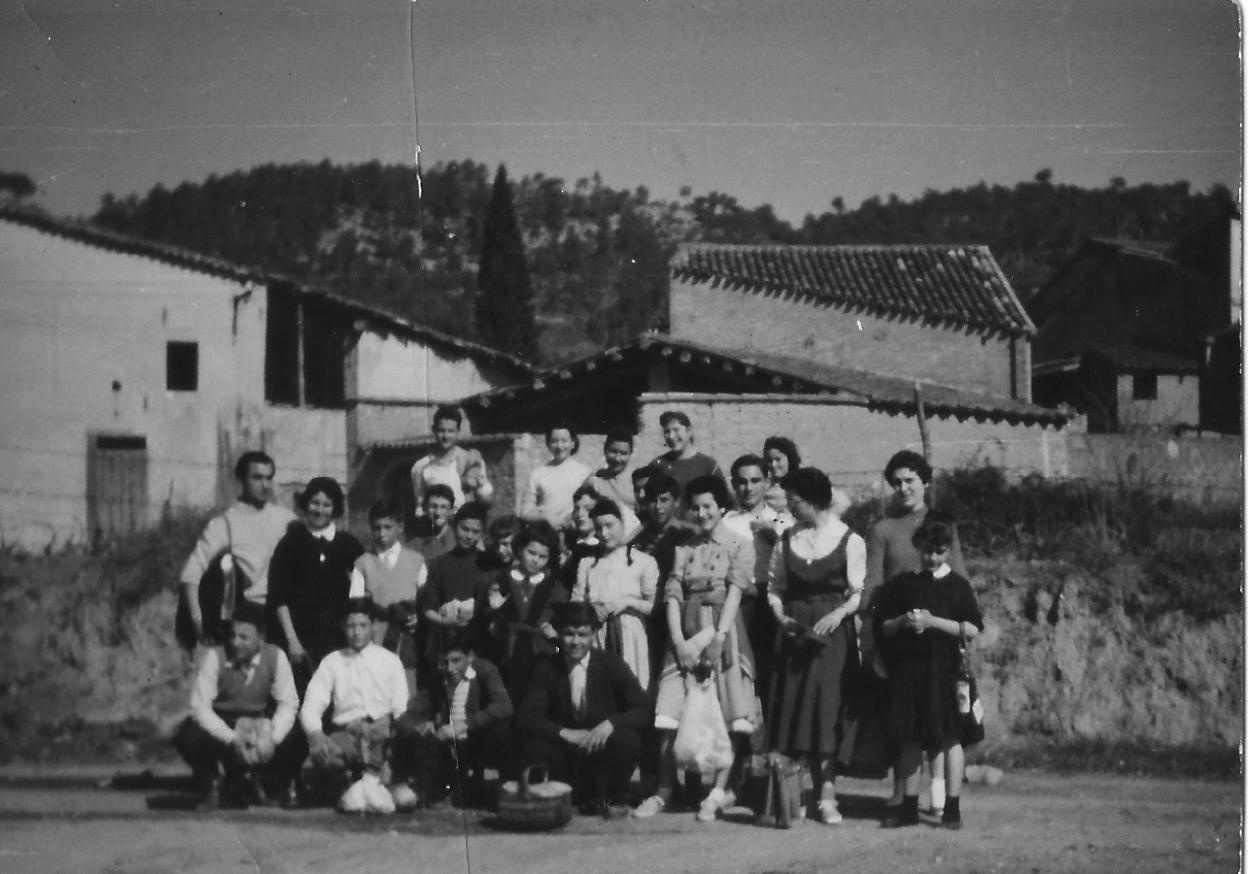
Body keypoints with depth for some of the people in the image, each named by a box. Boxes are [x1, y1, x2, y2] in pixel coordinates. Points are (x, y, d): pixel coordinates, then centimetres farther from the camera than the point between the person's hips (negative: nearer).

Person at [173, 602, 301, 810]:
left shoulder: (275, 657, -11)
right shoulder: (214, 657, -16)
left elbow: (288, 703, -9)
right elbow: (200, 707, -20)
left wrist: (272, 738, -27)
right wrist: (232, 739, -32)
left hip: (259, 727, 2)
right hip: (220, 726, -2)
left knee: (296, 744, -24)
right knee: (187, 737, -33)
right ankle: (210, 786, -1)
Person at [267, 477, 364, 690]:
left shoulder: (348, 545, 11)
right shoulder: (291, 543, 6)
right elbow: (278, 598, 1)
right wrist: (291, 640, -6)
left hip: (337, 638, 1)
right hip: (301, 636, -1)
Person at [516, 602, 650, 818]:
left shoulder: (611, 664, -4)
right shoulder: (546, 668, -2)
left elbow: (644, 710, -9)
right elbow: (525, 717, -10)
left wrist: (611, 723, -28)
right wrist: (564, 733, -25)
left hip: (603, 744, -1)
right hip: (565, 750, 1)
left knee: (628, 741, -32)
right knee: (533, 748, -29)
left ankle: (610, 799, -2)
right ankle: (579, 798, -3)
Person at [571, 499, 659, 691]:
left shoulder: (643, 561, 7)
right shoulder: (587, 563, 17)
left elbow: (654, 606, 3)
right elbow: (575, 601, 12)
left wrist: (628, 602, -11)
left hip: (629, 634, -2)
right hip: (595, 635, 2)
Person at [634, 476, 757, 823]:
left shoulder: (739, 546, 5)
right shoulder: (684, 550, 15)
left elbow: (735, 592, -6)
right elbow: (673, 596, 5)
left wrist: (719, 637, -18)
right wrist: (679, 641, -9)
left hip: (724, 631, -3)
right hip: (686, 633, 3)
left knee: (729, 715, -8)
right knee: (670, 715, -3)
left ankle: (718, 791, -4)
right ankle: (664, 791, 3)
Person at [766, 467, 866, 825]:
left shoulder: (849, 541, -2)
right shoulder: (787, 540, 10)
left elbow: (858, 593, -2)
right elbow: (774, 587, 13)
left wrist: (838, 614, -18)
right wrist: (781, 616, -4)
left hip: (832, 631, -4)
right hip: (795, 631, 4)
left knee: (826, 704, -11)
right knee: (794, 705, 0)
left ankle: (827, 795, -10)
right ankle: (823, 789, 8)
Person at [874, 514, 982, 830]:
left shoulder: (957, 585, 2)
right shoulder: (902, 584, 9)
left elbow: (972, 630, -6)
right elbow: (882, 626, 11)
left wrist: (933, 622, -13)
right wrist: (903, 622, -9)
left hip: (944, 671, -3)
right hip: (907, 670, 3)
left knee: (950, 738, -2)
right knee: (910, 741, 6)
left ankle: (952, 809, 3)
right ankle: (909, 807, 14)